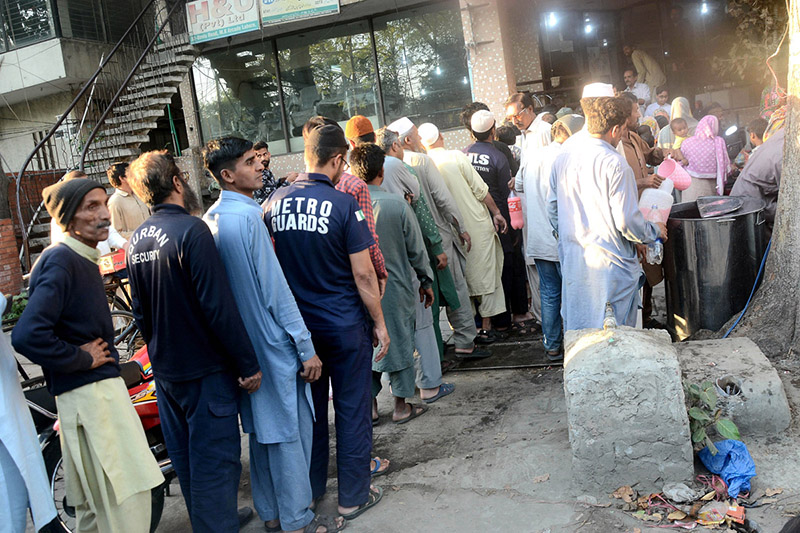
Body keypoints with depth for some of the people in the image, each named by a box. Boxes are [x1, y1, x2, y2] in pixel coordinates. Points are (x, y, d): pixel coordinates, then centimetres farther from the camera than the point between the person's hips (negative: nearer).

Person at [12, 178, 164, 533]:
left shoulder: (83, 260, 15)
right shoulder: (59, 261, -16)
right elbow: (27, 335, -28)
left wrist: (105, 355, 11)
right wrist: (83, 359, -16)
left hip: (105, 386, 10)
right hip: (90, 393, -10)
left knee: (95, 504, 17)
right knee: (125, 502, -7)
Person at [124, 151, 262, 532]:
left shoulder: (136, 240, 5)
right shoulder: (191, 230, -19)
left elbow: (140, 310, 14)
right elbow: (219, 305, -23)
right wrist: (249, 364, -17)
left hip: (165, 370, 8)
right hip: (205, 368, -8)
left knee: (184, 455, 20)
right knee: (215, 458, 2)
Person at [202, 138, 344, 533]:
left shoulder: (211, 219, 7)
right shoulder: (247, 216, -19)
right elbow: (274, 288, -20)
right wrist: (306, 347, -15)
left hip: (243, 343, 9)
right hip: (274, 340, -9)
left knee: (261, 427, 17)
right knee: (290, 429, 3)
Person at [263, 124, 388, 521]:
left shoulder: (274, 202, -1)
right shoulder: (343, 204, -16)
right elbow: (362, 273, -14)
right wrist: (379, 322, -4)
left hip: (298, 323, 5)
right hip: (345, 325, -5)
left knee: (309, 408, 18)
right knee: (352, 410, 8)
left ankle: (311, 488, 33)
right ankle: (353, 497, 20)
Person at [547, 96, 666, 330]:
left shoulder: (562, 158, 5)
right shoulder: (614, 164, -16)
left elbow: (552, 208, 13)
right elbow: (627, 221, -16)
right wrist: (655, 231, 4)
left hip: (572, 262, 7)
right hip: (610, 265, -6)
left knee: (577, 331, 15)